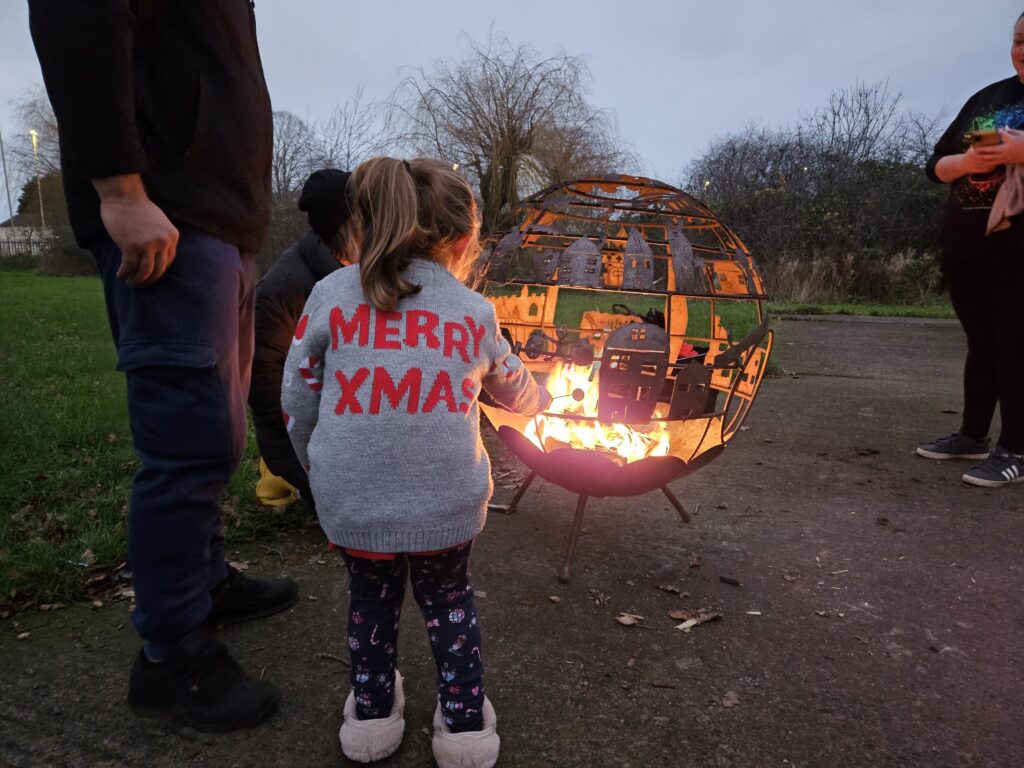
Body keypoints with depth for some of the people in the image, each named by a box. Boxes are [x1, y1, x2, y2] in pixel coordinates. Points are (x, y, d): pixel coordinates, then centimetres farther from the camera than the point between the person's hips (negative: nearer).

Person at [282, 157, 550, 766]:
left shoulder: (333, 292, 1)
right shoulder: (475, 311, 6)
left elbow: (299, 396, 4)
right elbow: (513, 387, 23)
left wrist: (317, 466, 22)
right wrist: (541, 401, 47)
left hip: (353, 499, 0)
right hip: (447, 500, 1)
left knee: (371, 595, 27)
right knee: (448, 595, 25)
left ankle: (372, 711, 38)